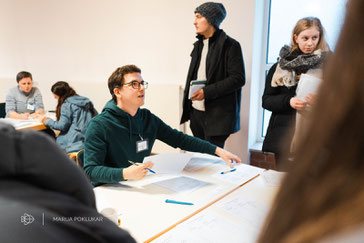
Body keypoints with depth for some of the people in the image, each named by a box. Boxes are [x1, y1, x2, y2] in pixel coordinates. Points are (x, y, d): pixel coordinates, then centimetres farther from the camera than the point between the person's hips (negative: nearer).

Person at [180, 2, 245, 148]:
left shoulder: (230, 45, -8)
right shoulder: (199, 45, 16)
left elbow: (238, 79, -14)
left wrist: (207, 91, -20)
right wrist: (187, 108, 15)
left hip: (216, 115, -7)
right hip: (196, 112, 8)